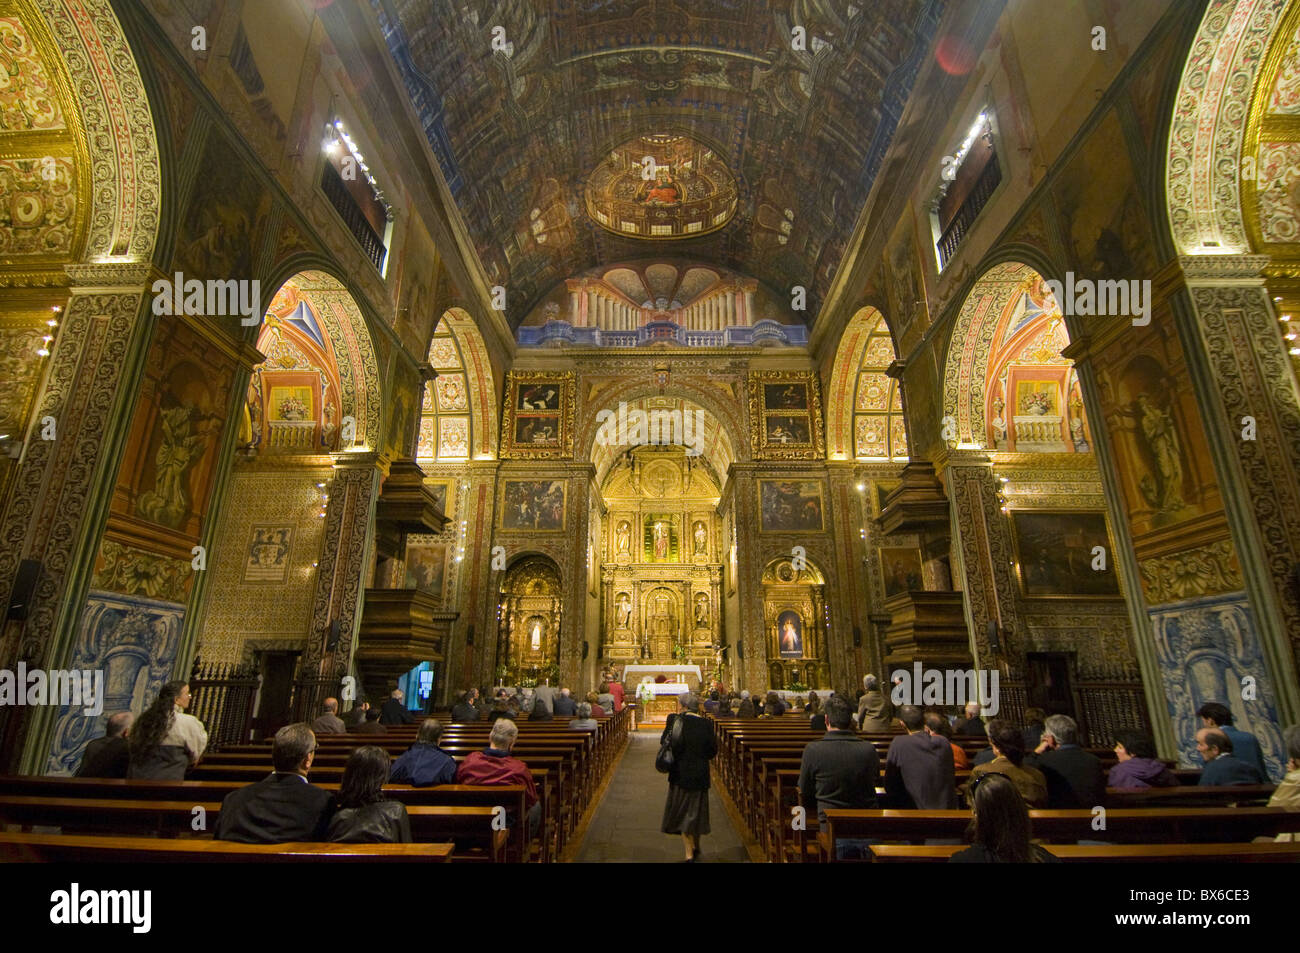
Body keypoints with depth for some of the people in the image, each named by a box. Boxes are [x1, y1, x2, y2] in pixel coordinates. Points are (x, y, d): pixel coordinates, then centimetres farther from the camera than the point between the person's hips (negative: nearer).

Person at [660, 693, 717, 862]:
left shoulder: (675, 719, -14)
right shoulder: (706, 723, -3)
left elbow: (664, 742, -13)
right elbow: (713, 749, 0)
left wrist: (670, 723, -2)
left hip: (680, 773, -3)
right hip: (701, 773, 4)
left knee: (682, 811, 8)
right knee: (697, 809, 20)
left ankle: (689, 853, 4)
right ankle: (696, 847, 35)